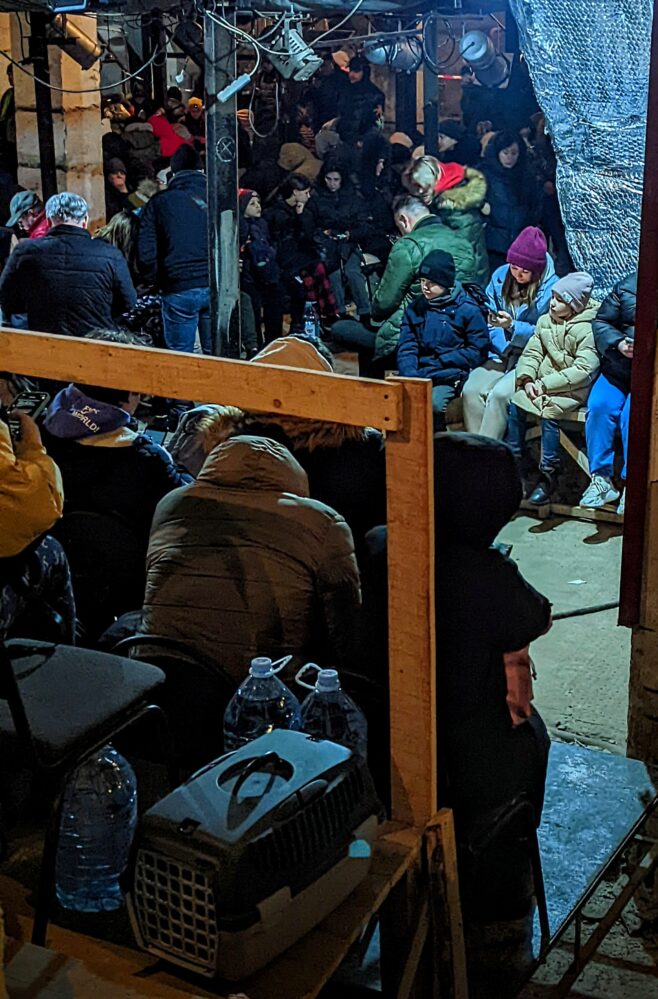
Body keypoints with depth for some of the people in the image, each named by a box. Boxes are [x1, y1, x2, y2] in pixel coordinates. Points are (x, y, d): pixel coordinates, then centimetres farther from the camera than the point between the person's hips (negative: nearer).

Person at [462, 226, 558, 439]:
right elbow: (488, 320, 8)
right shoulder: (500, 276, 8)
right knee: (471, 391, -22)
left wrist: (513, 326, -20)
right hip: (501, 355, 5)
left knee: (498, 395, -29)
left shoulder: (551, 288, -7)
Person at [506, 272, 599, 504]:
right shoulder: (545, 321, 8)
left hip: (572, 389, -6)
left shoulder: (586, 330, -13)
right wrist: (527, 379, -12)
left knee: (549, 412, -30)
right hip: (542, 384, 6)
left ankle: (547, 476, -21)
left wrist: (545, 385, -21)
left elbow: (583, 370, -20)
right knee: (516, 404, -15)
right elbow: (532, 353, 8)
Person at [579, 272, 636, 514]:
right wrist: (618, 343, -11)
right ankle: (601, 478, -11)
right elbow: (601, 322, 7)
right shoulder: (627, 286, 5)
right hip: (618, 369, 3)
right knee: (599, 406, -20)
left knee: (632, 413, -26)